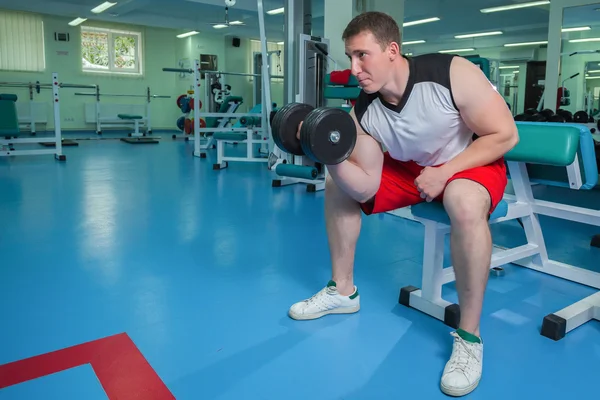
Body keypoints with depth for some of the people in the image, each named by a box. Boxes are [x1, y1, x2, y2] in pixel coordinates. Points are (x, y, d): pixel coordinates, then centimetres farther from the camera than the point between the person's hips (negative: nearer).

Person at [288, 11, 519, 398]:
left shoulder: (454, 74, -28)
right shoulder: (362, 113, -16)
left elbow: (505, 135, -21)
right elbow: (364, 188, -16)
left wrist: (444, 171, -27)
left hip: (472, 163, -5)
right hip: (410, 168, 5)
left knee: (465, 203, -40)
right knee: (337, 186, -2)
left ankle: (469, 337, -23)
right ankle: (343, 290, 12)